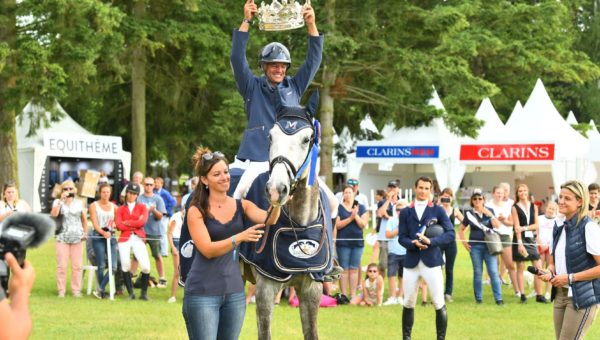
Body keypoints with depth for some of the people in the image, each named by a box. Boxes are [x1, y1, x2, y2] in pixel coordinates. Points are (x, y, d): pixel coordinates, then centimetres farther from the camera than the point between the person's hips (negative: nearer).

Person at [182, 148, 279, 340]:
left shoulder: (241, 206, 5)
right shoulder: (196, 212, -5)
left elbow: (268, 219, -12)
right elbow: (208, 250, -15)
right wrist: (239, 237, -29)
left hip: (234, 292, 4)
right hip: (203, 293, -4)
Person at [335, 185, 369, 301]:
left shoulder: (361, 208, 10)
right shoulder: (339, 208, 2)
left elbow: (363, 224, 2)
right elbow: (337, 225, -7)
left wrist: (356, 216, -12)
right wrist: (350, 218, -15)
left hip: (358, 242, 2)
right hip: (343, 242, -2)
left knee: (354, 269, 3)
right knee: (344, 269, -3)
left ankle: (353, 295, 5)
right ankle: (344, 295, -1)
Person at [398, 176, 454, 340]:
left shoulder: (438, 210, 4)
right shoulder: (405, 212, 10)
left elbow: (450, 234, -3)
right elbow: (402, 238, 4)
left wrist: (431, 241, -17)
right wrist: (414, 243, -17)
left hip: (432, 261, -2)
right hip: (411, 262, 2)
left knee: (439, 304, -5)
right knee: (408, 303, 5)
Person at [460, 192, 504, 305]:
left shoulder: (489, 211, 6)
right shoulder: (469, 214, 5)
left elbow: (497, 226, -4)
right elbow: (461, 230, 13)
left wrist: (490, 215, -15)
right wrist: (464, 242, 3)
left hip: (489, 246, 0)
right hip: (475, 246, 0)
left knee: (493, 272, -7)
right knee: (477, 272, 4)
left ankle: (498, 298, -6)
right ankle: (478, 298, 11)